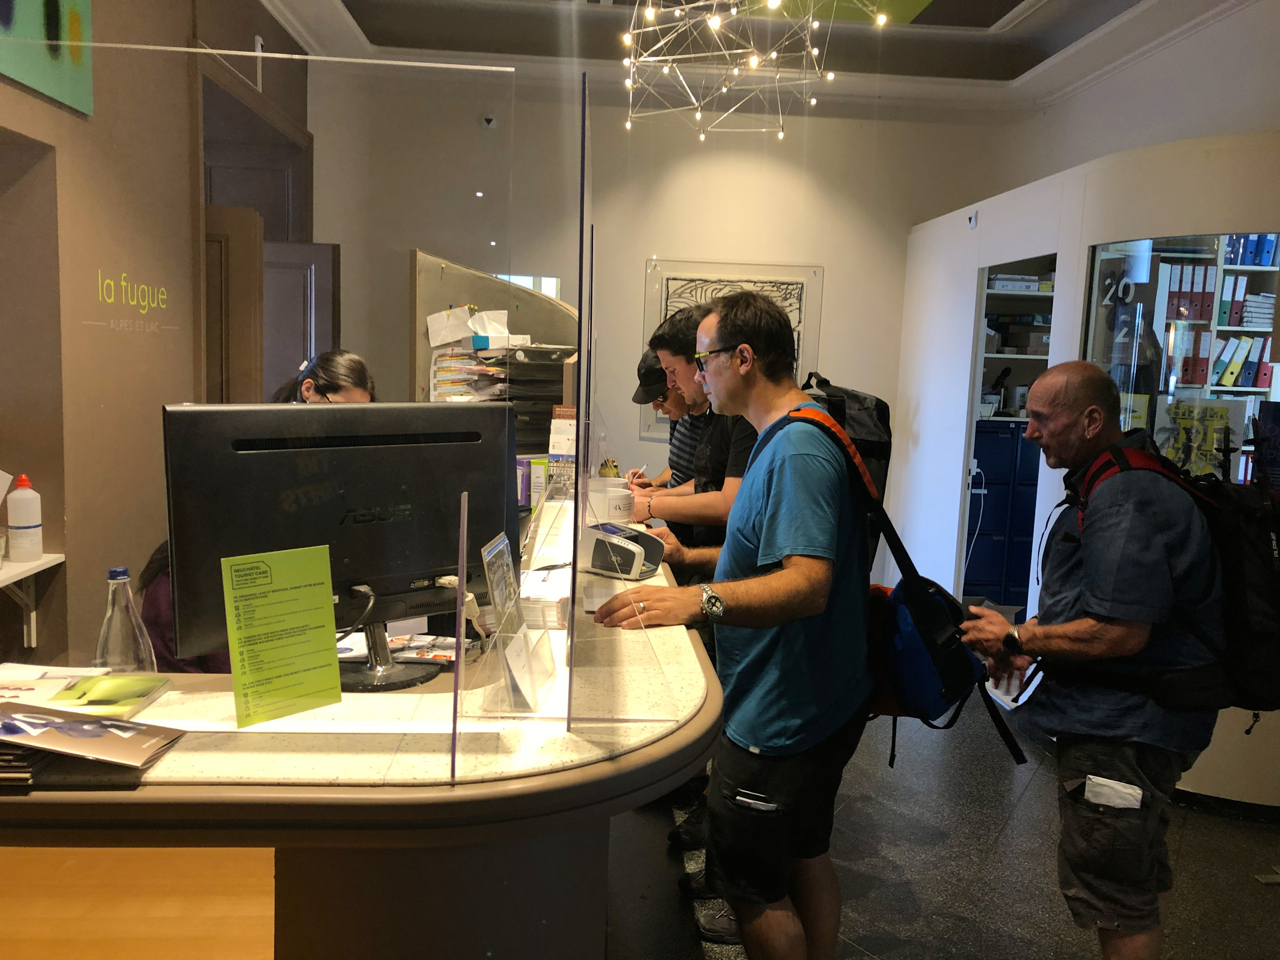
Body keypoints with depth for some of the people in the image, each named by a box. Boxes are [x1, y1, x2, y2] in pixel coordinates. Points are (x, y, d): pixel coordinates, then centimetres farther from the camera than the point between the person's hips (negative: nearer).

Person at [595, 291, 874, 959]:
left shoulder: (800, 451, -24)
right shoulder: (790, 439, 11)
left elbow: (807, 584, -35)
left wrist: (698, 601, -46)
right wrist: (691, 558, 13)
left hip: (781, 715, -11)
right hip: (821, 702, 11)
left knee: (751, 888, 5)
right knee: (805, 855, 24)